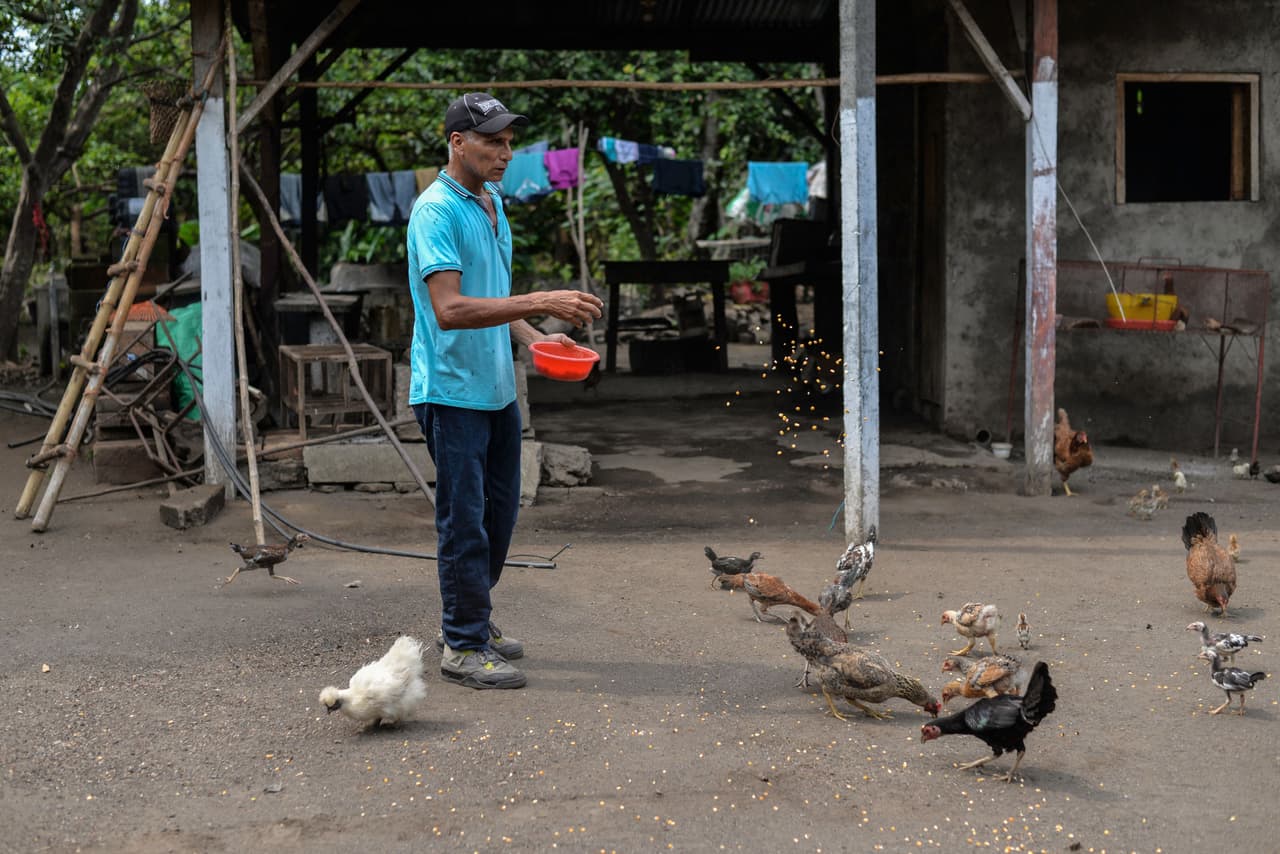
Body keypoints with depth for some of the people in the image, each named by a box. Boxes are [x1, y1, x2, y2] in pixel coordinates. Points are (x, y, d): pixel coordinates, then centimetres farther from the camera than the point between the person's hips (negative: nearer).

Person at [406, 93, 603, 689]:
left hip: (497, 387, 9)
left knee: (499, 511, 15)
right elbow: (450, 309, -27)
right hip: (451, 389, -9)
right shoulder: (436, 211, -16)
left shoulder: (493, 203, 13)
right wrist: (541, 303, -30)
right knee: (465, 519, -3)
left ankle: (467, 623, 29)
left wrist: (534, 339, 8)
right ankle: (463, 647, 7)